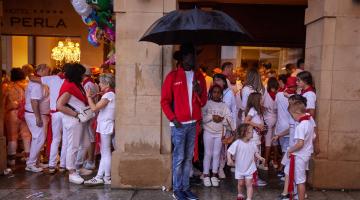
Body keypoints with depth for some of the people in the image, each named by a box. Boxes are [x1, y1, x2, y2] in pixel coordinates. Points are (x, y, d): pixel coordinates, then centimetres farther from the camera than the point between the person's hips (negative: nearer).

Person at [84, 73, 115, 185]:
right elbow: (99, 108, 14)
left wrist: (89, 96, -7)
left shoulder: (109, 94, -14)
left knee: (106, 153, -2)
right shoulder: (110, 94, 16)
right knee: (104, 153, 11)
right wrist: (93, 98, 8)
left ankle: (107, 178, 7)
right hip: (104, 126, 10)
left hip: (106, 126, -10)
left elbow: (94, 108, -19)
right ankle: (99, 177, 17)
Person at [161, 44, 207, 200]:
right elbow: (165, 101, -3)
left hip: (193, 123, 5)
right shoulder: (173, 76, -3)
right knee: (179, 158, 1)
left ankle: (186, 187, 20)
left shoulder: (199, 76, 11)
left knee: (189, 158, 10)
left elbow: (203, 102, 12)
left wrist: (199, 92, -8)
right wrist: (173, 119, -10)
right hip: (179, 124, -4)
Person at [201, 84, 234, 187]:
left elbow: (229, 118, -2)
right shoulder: (206, 104, -1)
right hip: (208, 132, -2)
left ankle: (214, 175, 19)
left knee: (216, 154, 8)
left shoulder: (224, 105, 6)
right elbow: (202, 116, -12)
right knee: (208, 154, 2)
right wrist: (212, 117, -20)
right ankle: (206, 175, 13)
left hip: (219, 133, 2)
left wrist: (222, 119, -18)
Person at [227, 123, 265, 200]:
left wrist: (260, 157, -10)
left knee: (249, 184, 0)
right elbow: (229, 151, -17)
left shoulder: (252, 144, -7)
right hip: (240, 168, -1)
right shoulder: (237, 143, -20)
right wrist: (229, 159, -32)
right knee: (240, 183, 17)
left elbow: (255, 152, 7)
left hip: (250, 168, 1)